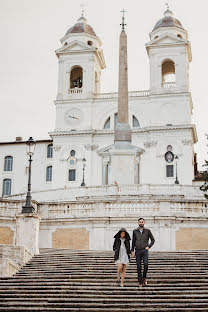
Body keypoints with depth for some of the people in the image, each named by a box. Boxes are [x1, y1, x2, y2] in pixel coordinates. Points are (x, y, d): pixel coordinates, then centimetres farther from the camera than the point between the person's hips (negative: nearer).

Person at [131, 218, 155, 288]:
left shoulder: (147, 231, 3)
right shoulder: (135, 231, 7)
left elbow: (153, 240, 9)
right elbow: (133, 241, 11)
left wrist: (149, 246, -4)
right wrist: (132, 251, 6)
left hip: (145, 250, -1)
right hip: (138, 251, 2)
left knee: (146, 264, -19)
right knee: (139, 267, 1)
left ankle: (144, 277, 4)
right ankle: (140, 282, 8)